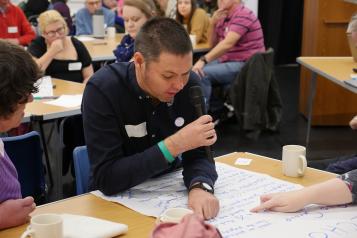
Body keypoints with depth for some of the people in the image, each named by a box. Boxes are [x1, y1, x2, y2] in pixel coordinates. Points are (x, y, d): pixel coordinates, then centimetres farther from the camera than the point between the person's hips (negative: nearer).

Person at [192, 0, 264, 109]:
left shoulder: (243, 15, -16)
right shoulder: (224, 17, 12)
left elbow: (228, 44, -26)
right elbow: (214, 44, 16)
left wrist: (203, 60, -31)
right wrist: (213, 23, -1)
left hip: (245, 65, -9)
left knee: (201, 73, -23)